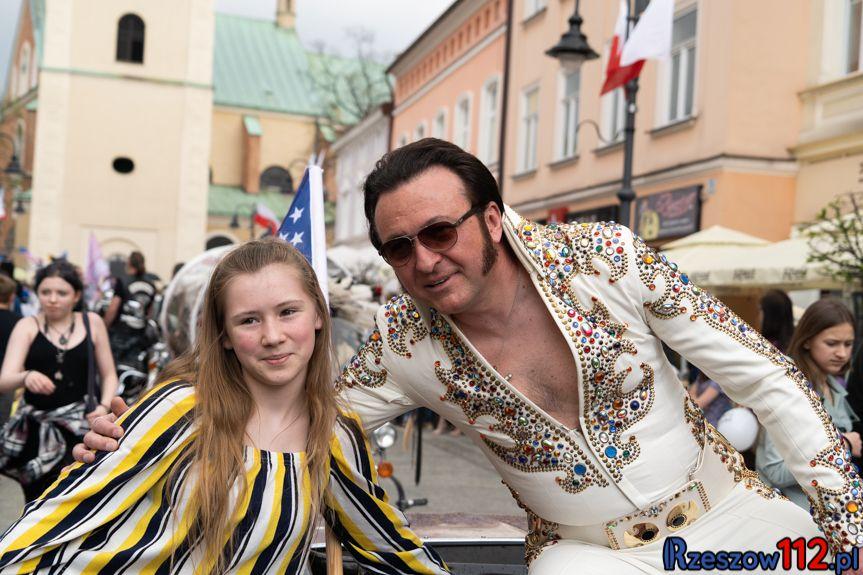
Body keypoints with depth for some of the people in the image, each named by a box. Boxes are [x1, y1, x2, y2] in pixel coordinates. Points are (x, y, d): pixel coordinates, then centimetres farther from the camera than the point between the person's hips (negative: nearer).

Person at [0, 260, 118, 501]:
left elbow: (109, 375, 11)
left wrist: (105, 405, -8)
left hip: (81, 425, -1)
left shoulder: (92, 323, 4)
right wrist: (25, 377, -32)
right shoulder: (27, 327, 1)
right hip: (37, 429, 1)